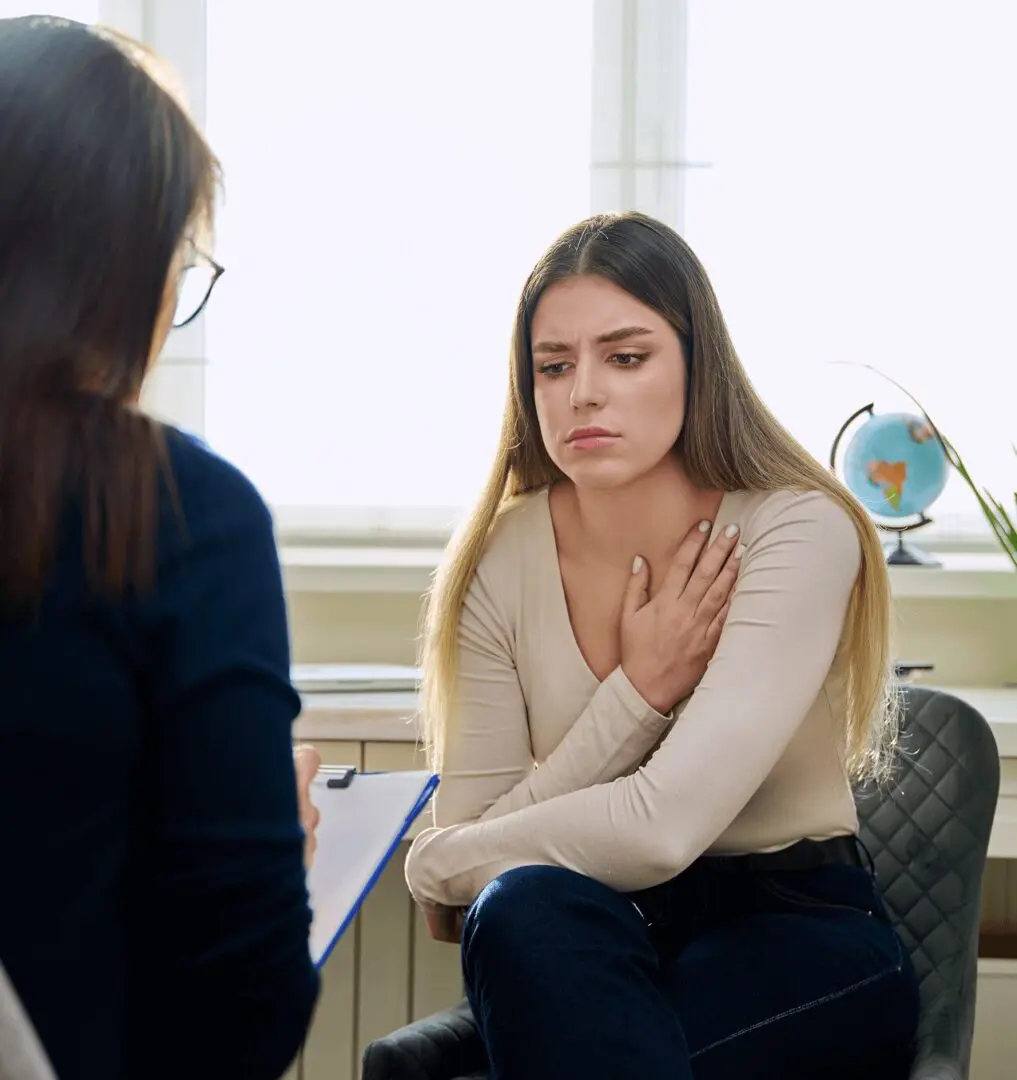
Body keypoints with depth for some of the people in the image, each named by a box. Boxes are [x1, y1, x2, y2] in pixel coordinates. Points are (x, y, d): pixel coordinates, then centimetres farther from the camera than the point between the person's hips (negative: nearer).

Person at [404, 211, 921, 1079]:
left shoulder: (799, 533, -16)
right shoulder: (503, 562, -4)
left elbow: (662, 827, -25)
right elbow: (473, 833, -8)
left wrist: (436, 867, -10)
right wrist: (637, 693, -19)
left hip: (801, 939, -3)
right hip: (581, 948, 3)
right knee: (524, 905, -33)